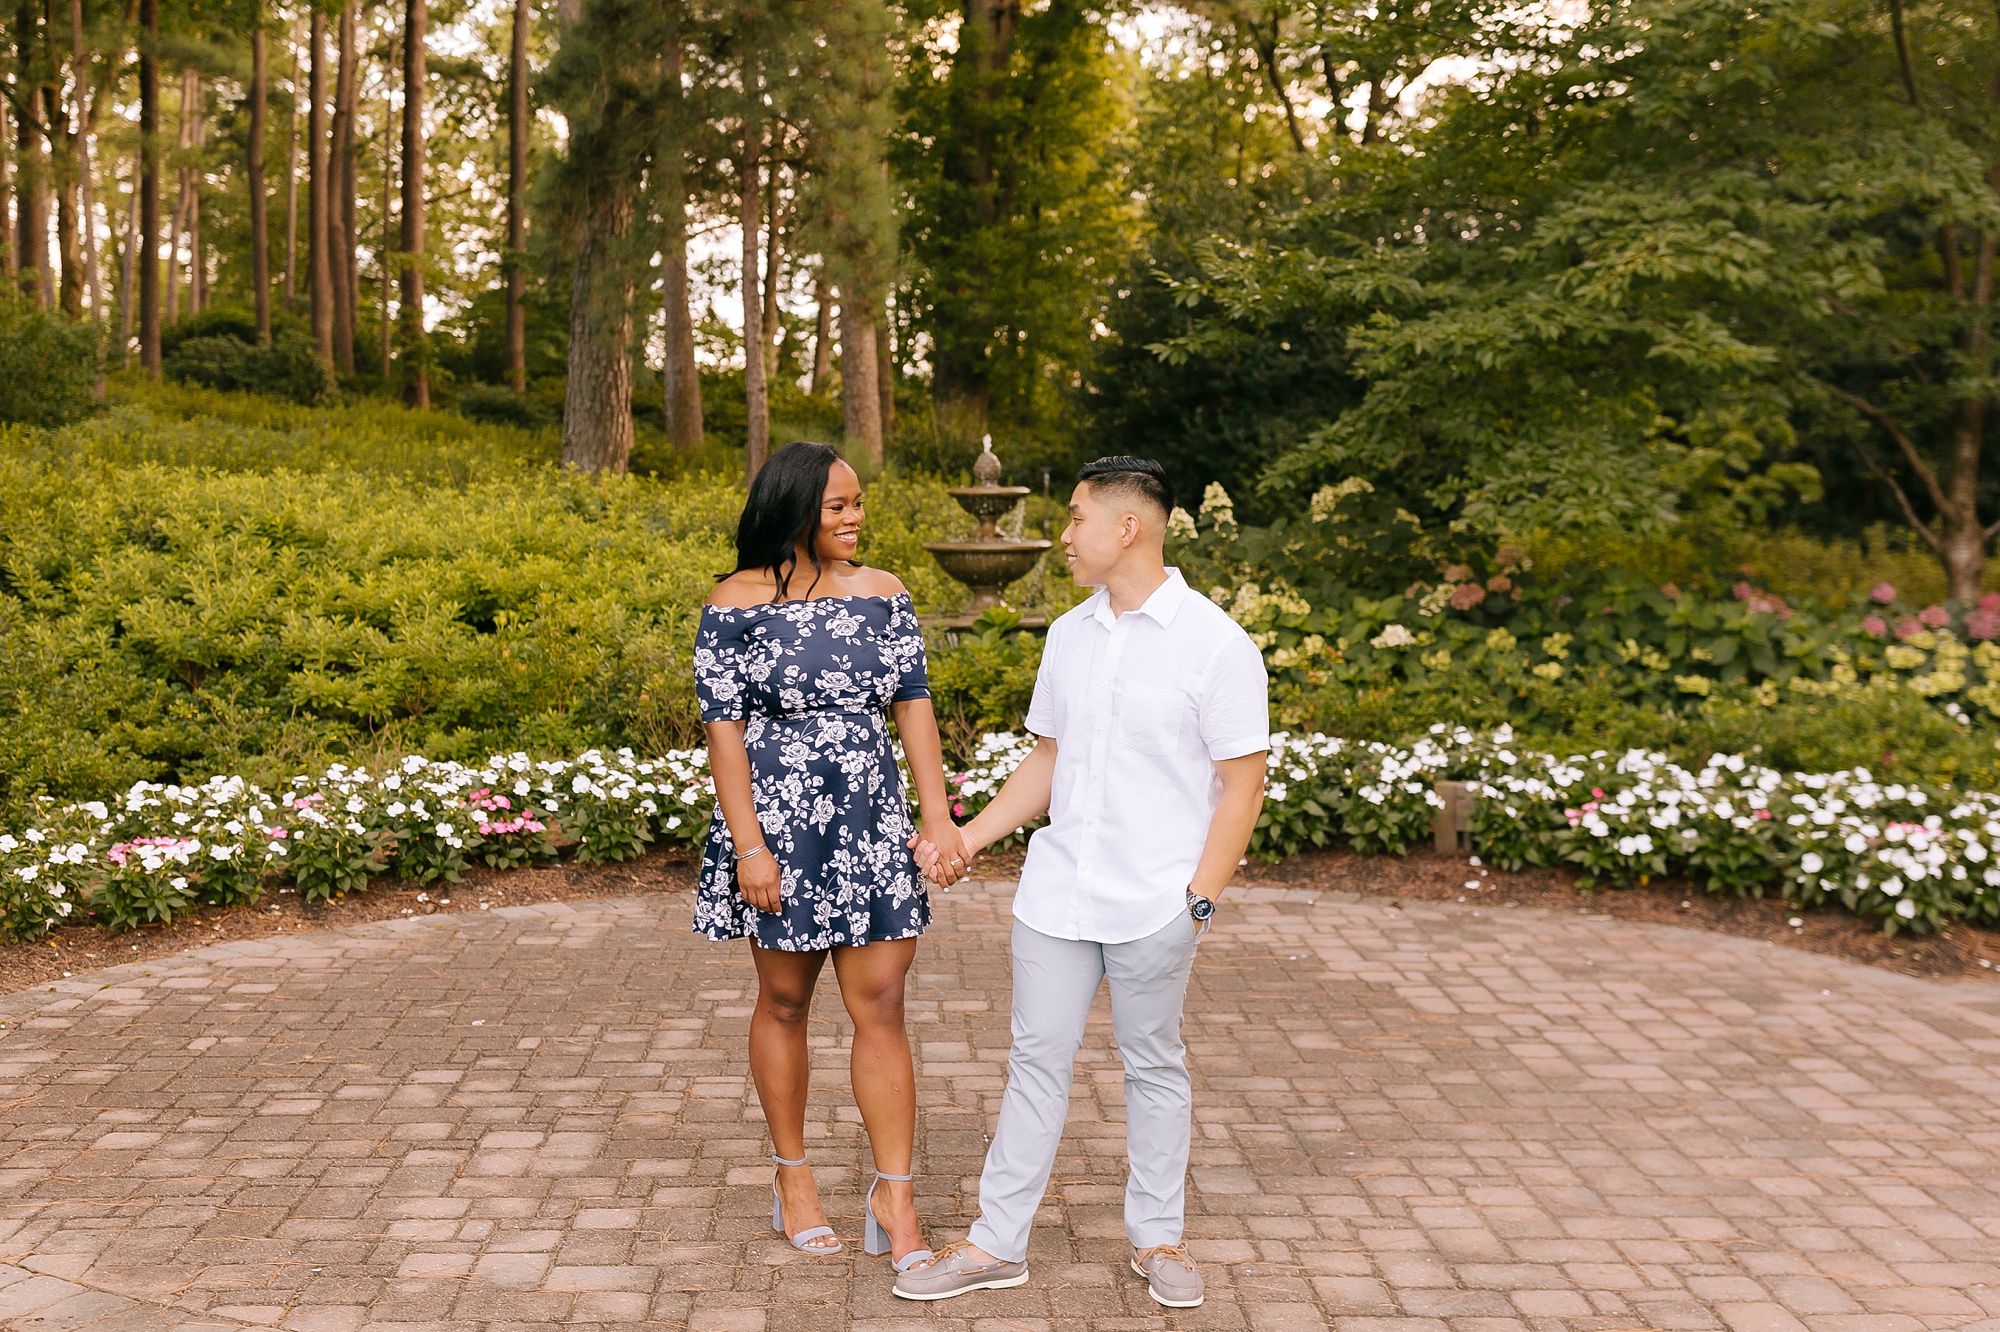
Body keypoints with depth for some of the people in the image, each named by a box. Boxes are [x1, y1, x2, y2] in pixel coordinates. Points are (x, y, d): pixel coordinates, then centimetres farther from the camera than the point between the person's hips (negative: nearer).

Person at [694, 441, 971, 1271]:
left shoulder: (882, 595, 4)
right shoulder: (736, 604, -6)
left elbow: (913, 703, 3)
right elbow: (722, 726, -8)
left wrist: (938, 817, -5)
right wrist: (749, 846, -13)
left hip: (870, 827, 3)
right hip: (778, 827, -3)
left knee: (880, 1008, 1)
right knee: (784, 1003, 11)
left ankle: (894, 1199, 9)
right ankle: (791, 1176, 28)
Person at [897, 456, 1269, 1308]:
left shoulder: (1215, 644, -9)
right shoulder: (1070, 635, 9)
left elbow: (1241, 784, -8)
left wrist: (1199, 900, -14)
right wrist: (966, 840, 7)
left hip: (1153, 908, -5)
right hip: (1056, 893, 5)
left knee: (1153, 1066, 9)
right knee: (1037, 1058, 9)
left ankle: (1158, 1238, 26)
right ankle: (997, 1243, 17)